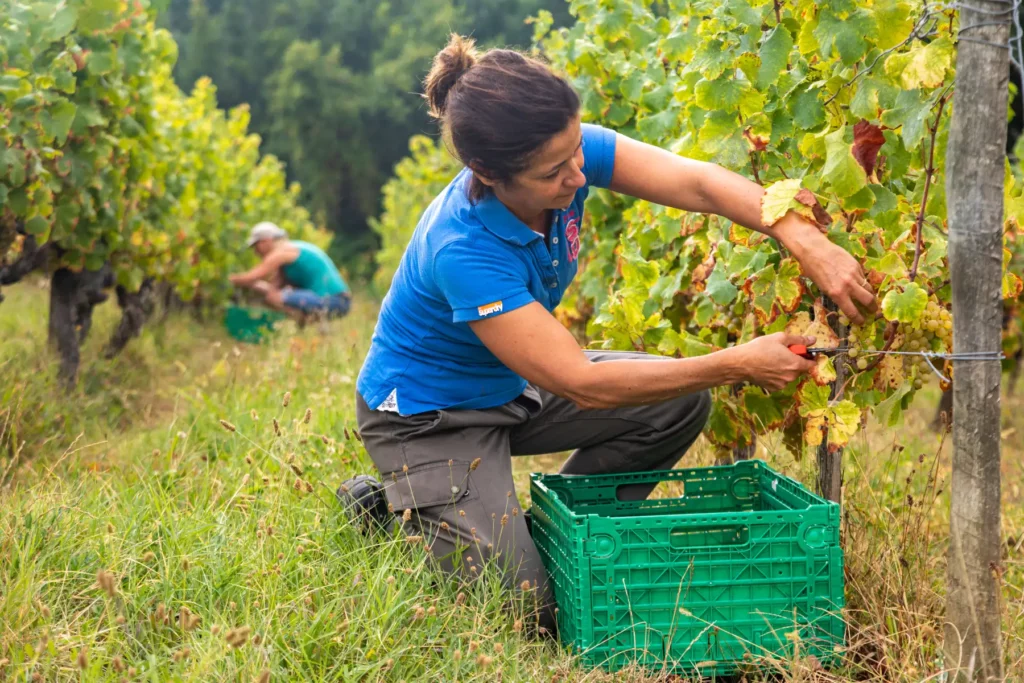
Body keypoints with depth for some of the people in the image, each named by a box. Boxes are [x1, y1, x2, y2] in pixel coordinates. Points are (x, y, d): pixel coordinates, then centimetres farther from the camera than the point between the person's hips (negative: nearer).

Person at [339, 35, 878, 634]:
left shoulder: (567, 152, -20)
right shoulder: (460, 251, -38)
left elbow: (697, 183, -25)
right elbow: (582, 385, -35)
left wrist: (808, 243, -42)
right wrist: (738, 366, -33)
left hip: (513, 387, 7)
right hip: (428, 417, -7)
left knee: (682, 403, -4)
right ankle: (386, 506, 9)